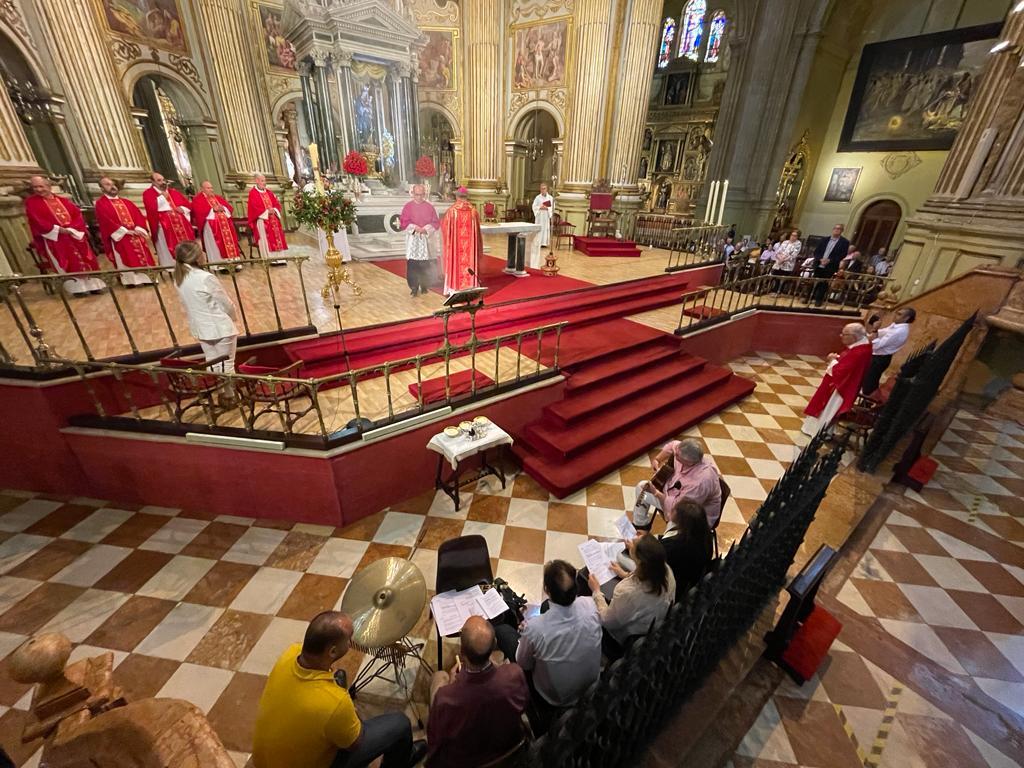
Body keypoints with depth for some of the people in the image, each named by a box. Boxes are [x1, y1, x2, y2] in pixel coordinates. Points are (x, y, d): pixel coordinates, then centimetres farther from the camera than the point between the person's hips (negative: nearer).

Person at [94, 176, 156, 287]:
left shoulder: (126, 202, 19)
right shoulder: (100, 204, 2)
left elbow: (138, 215, 9)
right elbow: (106, 221, -9)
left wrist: (138, 229, -10)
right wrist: (125, 231, -18)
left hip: (135, 234, 5)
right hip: (119, 236, -5)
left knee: (142, 256, 2)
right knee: (126, 259, -6)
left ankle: (146, 277, 6)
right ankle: (130, 280, -4)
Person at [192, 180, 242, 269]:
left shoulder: (218, 197, 25)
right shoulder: (197, 199, 8)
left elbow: (230, 207, 16)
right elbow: (199, 212, -8)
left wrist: (223, 208, -5)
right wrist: (213, 210, -15)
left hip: (225, 222, 5)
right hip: (210, 224, -4)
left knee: (229, 239, -13)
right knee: (216, 243, -20)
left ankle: (234, 261, -14)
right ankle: (219, 264, -23)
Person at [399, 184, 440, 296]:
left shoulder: (429, 207, 6)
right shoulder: (407, 206, 3)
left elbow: (436, 222, 4)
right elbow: (403, 222, -2)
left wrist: (425, 229, -11)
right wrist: (414, 228, -16)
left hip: (426, 238, 1)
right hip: (412, 238, -1)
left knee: (425, 264, 3)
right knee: (412, 263, -6)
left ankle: (424, 286, 16)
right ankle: (414, 287, 1)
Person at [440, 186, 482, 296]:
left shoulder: (452, 210, -7)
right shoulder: (473, 211, -2)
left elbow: (444, 226, 2)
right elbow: (477, 229, 6)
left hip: (455, 243, -1)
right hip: (470, 242, 2)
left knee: (455, 262, 6)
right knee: (469, 260, 9)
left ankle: (453, 288, 8)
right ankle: (470, 286, 13)